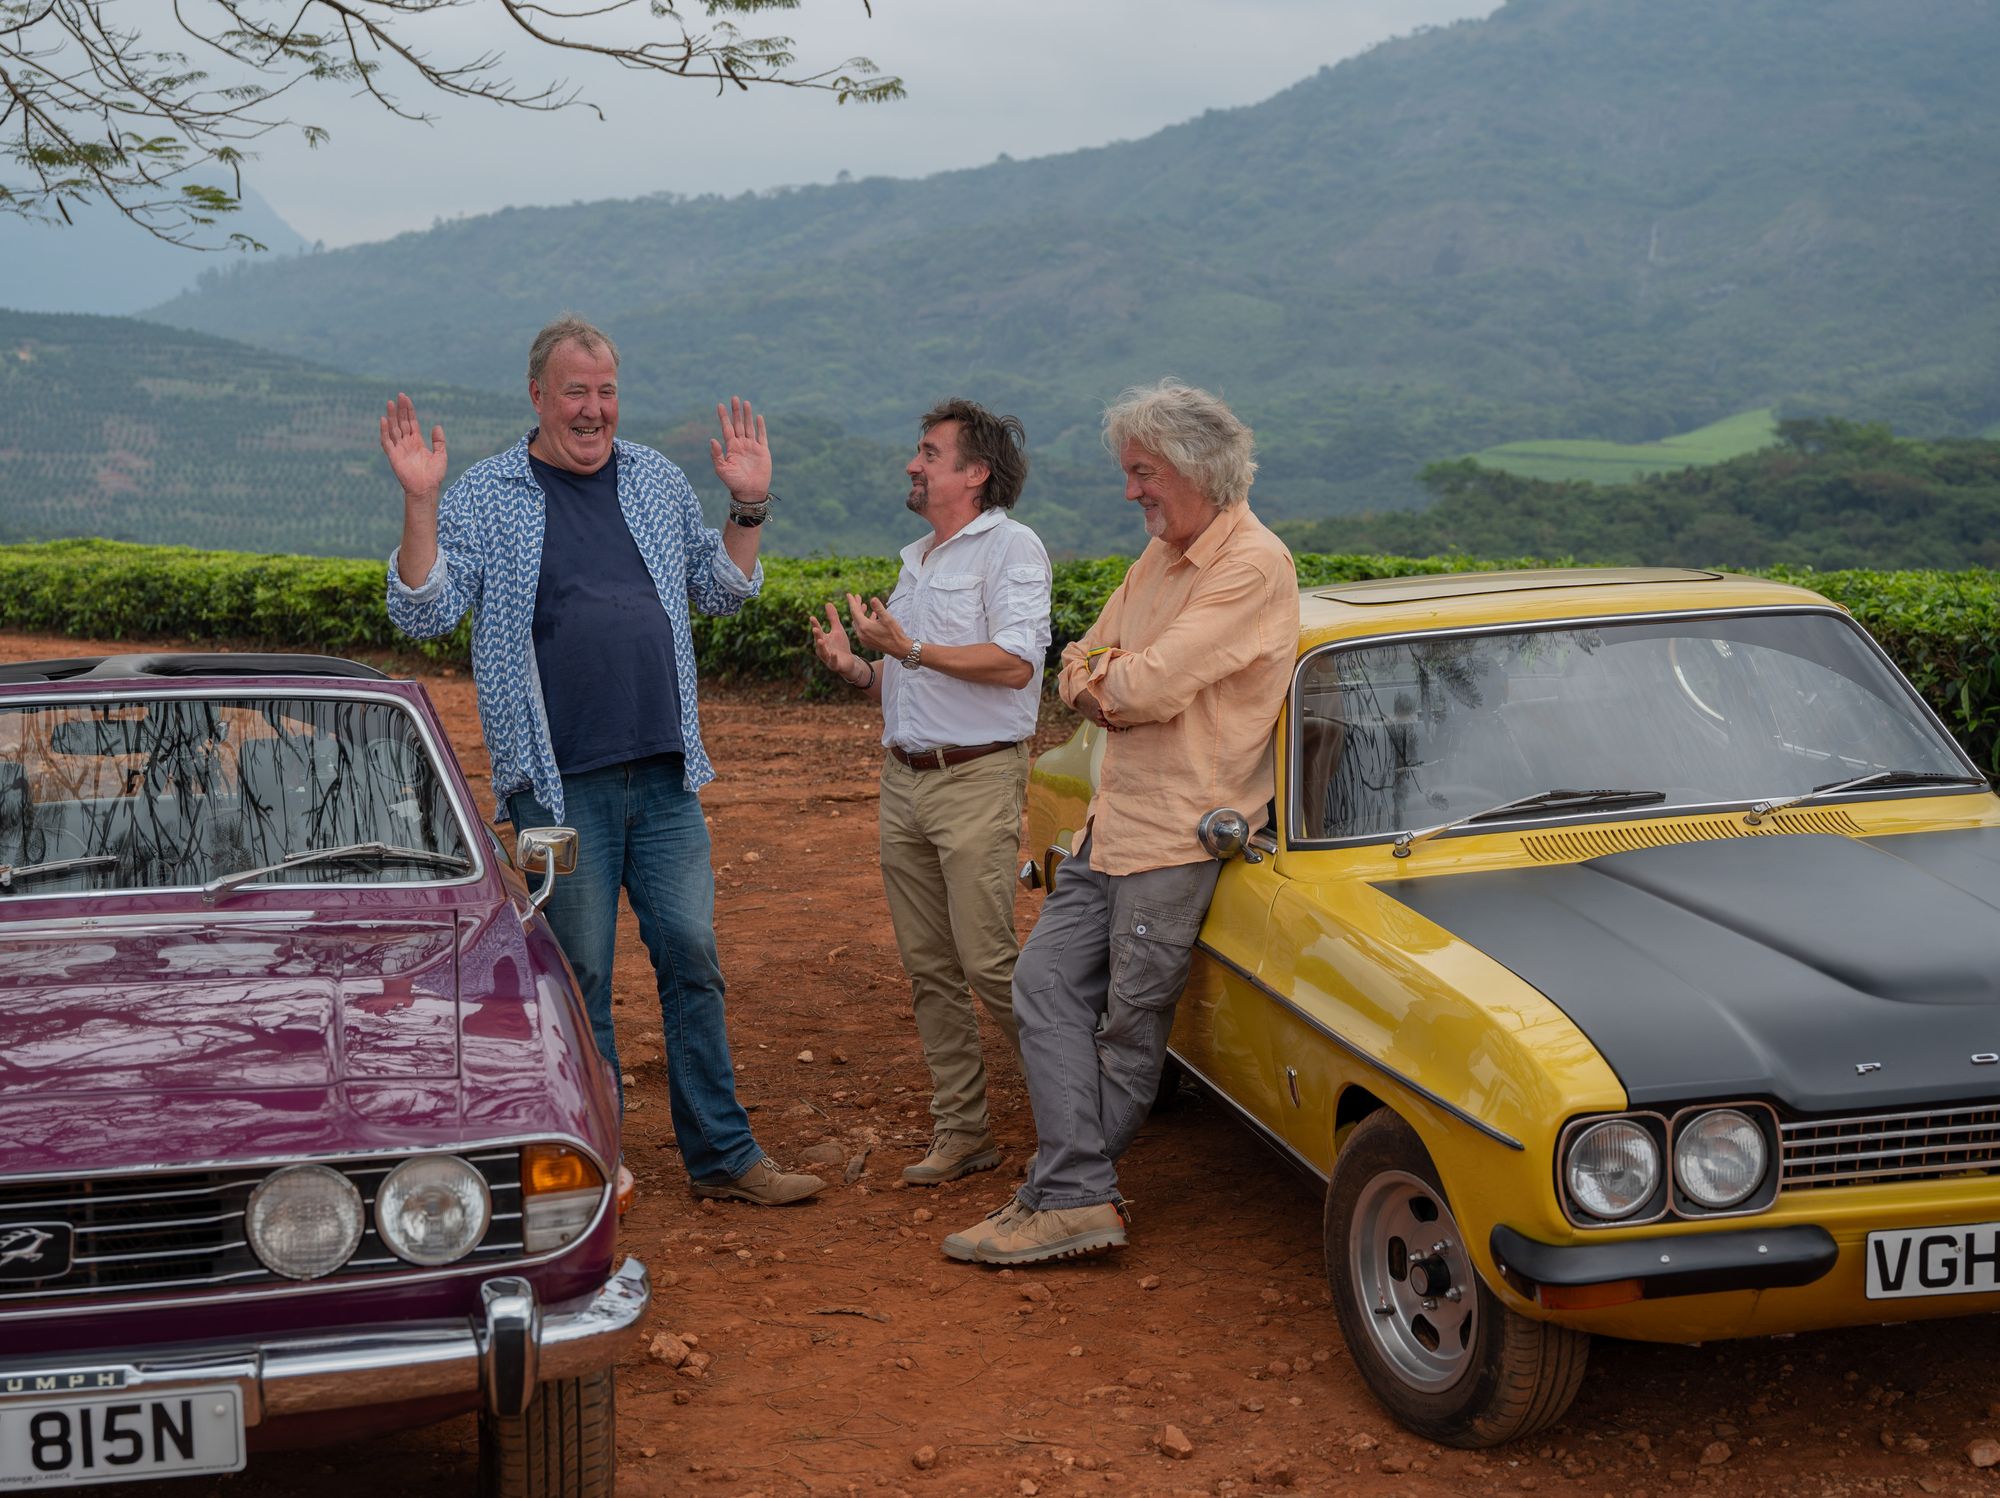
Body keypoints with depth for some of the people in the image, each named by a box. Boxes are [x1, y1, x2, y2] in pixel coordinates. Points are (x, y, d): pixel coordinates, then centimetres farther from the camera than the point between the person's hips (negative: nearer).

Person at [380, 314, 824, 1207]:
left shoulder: (657, 482, 13)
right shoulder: (484, 497, 1)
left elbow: (723, 592, 21)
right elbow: (422, 613, -8)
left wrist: (748, 508, 8)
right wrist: (419, 503, -18)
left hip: (664, 775, 4)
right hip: (558, 785, -3)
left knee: (691, 956, 5)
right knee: (578, 975, 3)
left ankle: (722, 1154, 14)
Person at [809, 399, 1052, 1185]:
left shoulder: (1010, 547, -5)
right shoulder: (917, 561, 21)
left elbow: (1015, 662, -18)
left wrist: (909, 649, -17)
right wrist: (856, 669, 5)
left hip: (976, 776, -8)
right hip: (904, 780, 8)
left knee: (988, 961, -12)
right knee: (928, 967, 7)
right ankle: (961, 1129, 13)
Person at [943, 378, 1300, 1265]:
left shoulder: (1252, 567, -14)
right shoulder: (1160, 557, 14)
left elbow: (1151, 686, -21)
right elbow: (1079, 673, 15)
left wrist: (1107, 677, 0)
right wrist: (1120, 686, -8)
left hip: (1180, 833, -9)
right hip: (1112, 821, 9)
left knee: (1131, 1022, 0)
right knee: (1046, 983, 3)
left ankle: (1068, 1192, 8)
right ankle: (1078, 1200, 3)